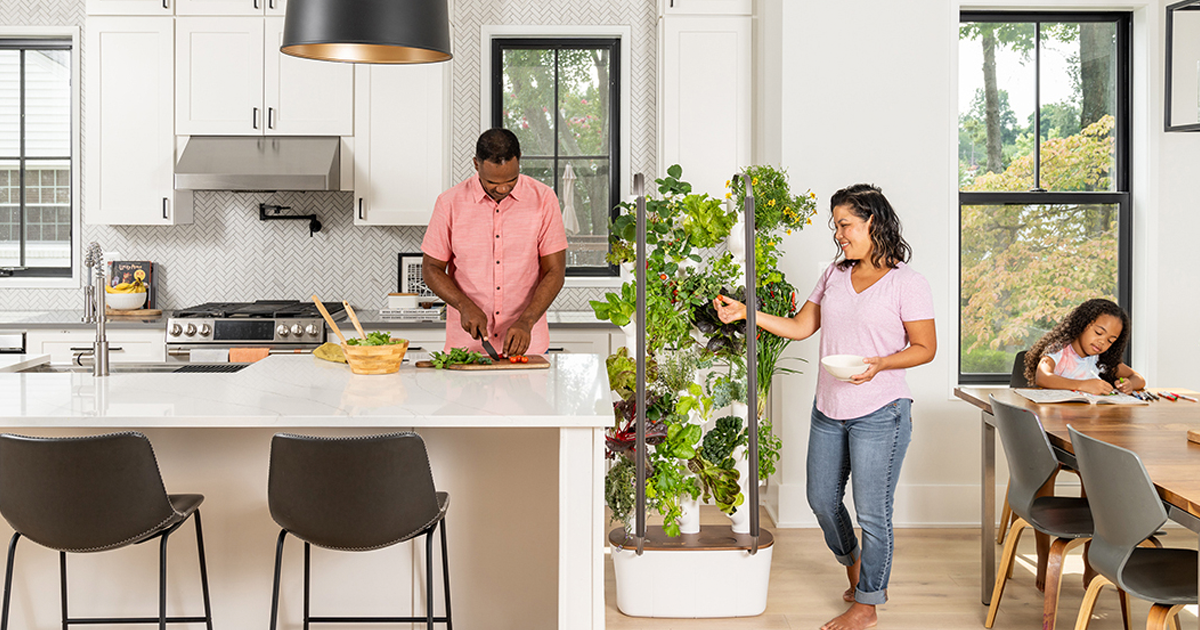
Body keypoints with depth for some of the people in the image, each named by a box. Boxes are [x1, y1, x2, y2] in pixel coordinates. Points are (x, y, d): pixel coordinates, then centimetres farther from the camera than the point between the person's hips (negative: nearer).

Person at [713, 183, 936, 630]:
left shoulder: (907, 284, -8)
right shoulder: (835, 275, 9)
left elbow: (925, 348, -7)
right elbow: (800, 327, 10)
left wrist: (879, 364, -22)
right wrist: (745, 312, 1)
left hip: (879, 413, -6)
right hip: (828, 410, 7)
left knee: (872, 512, 1)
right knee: (822, 500, 15)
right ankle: (854, 568, 42)